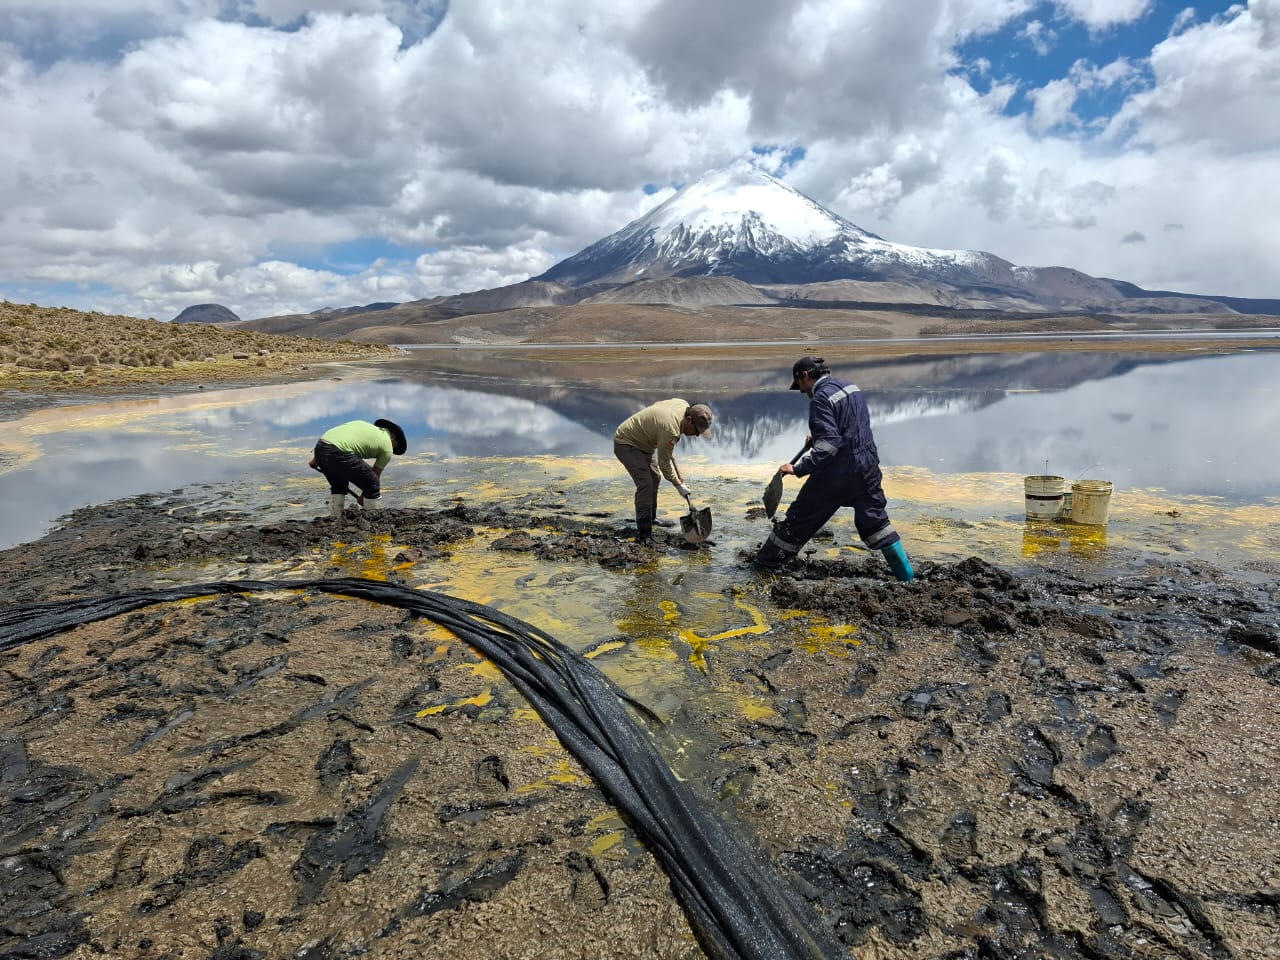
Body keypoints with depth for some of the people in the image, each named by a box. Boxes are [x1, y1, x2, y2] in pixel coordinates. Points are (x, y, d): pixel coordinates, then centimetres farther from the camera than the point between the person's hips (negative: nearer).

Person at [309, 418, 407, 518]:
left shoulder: (363, 424, 31)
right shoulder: (387, 448, 14)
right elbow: (376, 475, 22)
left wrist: (315, 458, 25)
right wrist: (363, 497, 35)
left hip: (320, 446, 7)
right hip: (338, 453, -7)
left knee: (338, 486, 29)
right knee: (372, 486, 8)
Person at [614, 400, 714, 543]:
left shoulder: (683, 405, -11)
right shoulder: (670, 430, -35)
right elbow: (664, 464, -23)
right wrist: (680, 486, -10)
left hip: (644, 442, 11)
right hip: (626, 444, -11)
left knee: (655, 478, 17)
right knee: (645, 483, -20)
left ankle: (651, 520, 33)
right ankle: (643, 533, -16)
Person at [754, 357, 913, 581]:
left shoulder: (821, 398, -15)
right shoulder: (851, 387, 12)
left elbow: (828, 443, -25)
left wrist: (798, 468, -24)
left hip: (837, 472, -7)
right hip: (867, 466, 7)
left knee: (800, 518, 5)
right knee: (875, 519, 16)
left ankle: (765, 563, 17)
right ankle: (905, 573, 16)